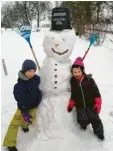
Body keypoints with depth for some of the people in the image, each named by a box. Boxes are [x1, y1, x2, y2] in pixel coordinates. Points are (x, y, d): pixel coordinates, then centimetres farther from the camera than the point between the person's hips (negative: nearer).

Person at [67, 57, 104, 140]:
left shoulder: (89, 80, -11)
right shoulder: (73, 82, 0)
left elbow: (96, 93, -8)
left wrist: (98, 104, -13)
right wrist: (71, 104, 4)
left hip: (91, 104, -2)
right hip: (80, 106, 2)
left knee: (95, 119, -2)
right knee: (82, 120, -8)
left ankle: (99, 132, 26)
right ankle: (84, 124, 30)